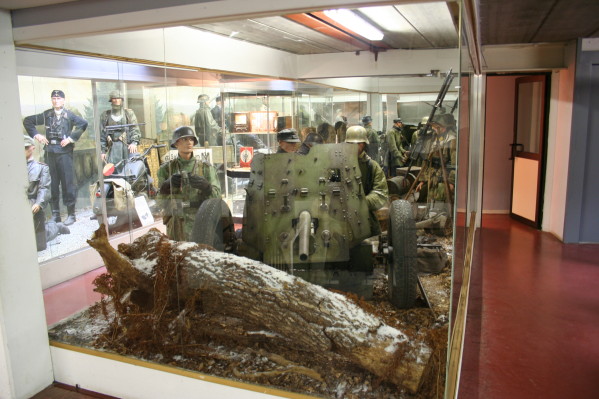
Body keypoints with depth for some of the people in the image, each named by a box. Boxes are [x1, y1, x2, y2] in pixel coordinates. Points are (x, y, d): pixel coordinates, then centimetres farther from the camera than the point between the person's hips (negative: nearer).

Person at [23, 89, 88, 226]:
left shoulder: (69, 115, 1)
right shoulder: (46, 115, 12)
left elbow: (83, 123, -15)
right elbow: (27, 121, 20)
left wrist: (71, 138, -15)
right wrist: (36, 135, 7)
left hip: (64, 151, -4)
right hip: (50, 152, 4)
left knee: (68, 183, -2)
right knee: (52, 183, 6)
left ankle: (71, 214, 6)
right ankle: (55, 214, 14)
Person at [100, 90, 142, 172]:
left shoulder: (129, 113, 12)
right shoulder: (105, 115, 15)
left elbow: (135, 128, 2)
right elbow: (102, 133, 14)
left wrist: (134, 142, -15)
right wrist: (103, 150, 7)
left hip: (128, 146, -1)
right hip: (113, 147, 1)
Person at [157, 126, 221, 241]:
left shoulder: (206, 168, 5)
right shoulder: (166, 169, 8)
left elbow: (216, 196, -4)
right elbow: (161, 200, -2)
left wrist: (205, 186, -25)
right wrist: (168, 184, -22)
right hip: (176, 227, 1)